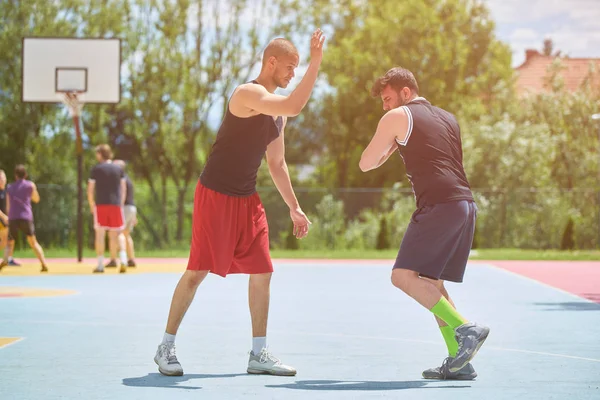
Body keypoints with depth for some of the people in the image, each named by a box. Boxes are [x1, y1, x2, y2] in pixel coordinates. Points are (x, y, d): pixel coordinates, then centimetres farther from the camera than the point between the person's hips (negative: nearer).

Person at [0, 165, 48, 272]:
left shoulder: (10, 188, 15)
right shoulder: (30, 185, 7)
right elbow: (36, 199, 21)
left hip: (12, 219, 2)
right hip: (26, 218, -1)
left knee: (9, 242, 13)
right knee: (33, 242, 7)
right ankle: (44, 264, -8)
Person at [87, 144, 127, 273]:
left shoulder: (96, 169, 0)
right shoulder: (118, 169, 9)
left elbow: (90, 190, -2)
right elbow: (123, 189, 8)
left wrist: (91, 205, 8)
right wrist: (121, 204, 14)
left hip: (101, 205, -2)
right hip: (116, 204, 3)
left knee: (100, 233, 2)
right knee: (116, 234, 8)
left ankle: (100, 264, -1)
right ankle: (123, 258, -13)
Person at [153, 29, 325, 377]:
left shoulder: (278, 109, 12)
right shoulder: (248, 94, -16)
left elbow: (277, 163, 19)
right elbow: (295, 107, -32)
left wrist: (294, 208, 17)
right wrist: (316, 63, -28)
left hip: (248, 199, 8)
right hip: (215, 195, -8)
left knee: (262, 273, 3)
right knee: (198, 272, -4)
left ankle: (259, 354, 10)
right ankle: (167, 347, 8)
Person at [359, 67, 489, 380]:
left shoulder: (397, 117, 5)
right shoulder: (448, 118, 25)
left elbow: (365, 164, 9)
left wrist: (392, 147, 26)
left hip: (438, 204, -8)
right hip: (466, 204, 8)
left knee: (404, 276, -10)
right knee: (430, 282, 12)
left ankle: (465, 329, -20)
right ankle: (458, 361, 6)